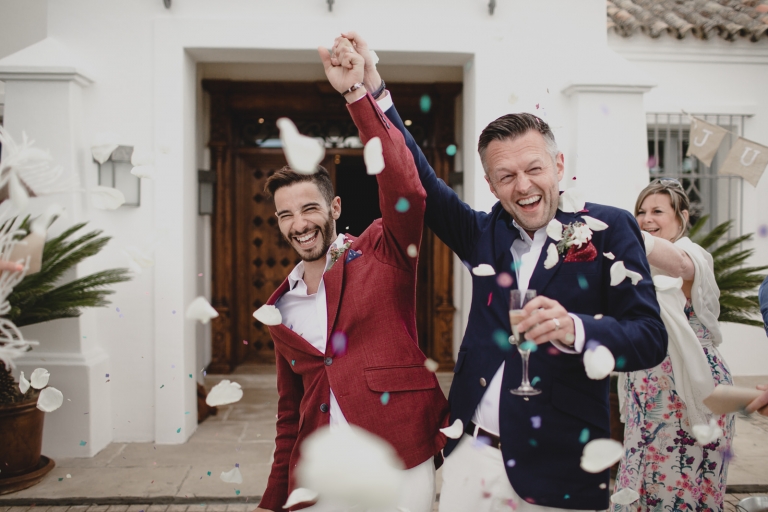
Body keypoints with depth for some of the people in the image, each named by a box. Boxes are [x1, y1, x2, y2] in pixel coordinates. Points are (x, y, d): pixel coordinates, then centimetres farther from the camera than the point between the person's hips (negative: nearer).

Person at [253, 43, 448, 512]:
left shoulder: (381, 254, -3)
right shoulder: (281, 307, 9)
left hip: (400, 468, -4)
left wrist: (356, 92, -23)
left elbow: (406, 189, -22)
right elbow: (290, 411, 14)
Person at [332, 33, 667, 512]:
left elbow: (651, 337, -9)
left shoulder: (607, 228, -4)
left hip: (556, 467, -3)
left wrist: (575, 329, -29)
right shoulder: (487, 234, 7)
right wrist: (372, 90, 0)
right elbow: (424, 184, 6)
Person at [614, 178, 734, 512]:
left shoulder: (694, 254, -10)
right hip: (647, 398, 7)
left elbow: (678, 262, -37)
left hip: (690, 395, -6)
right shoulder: (641, 268, 12)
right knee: (642, 484, 10)